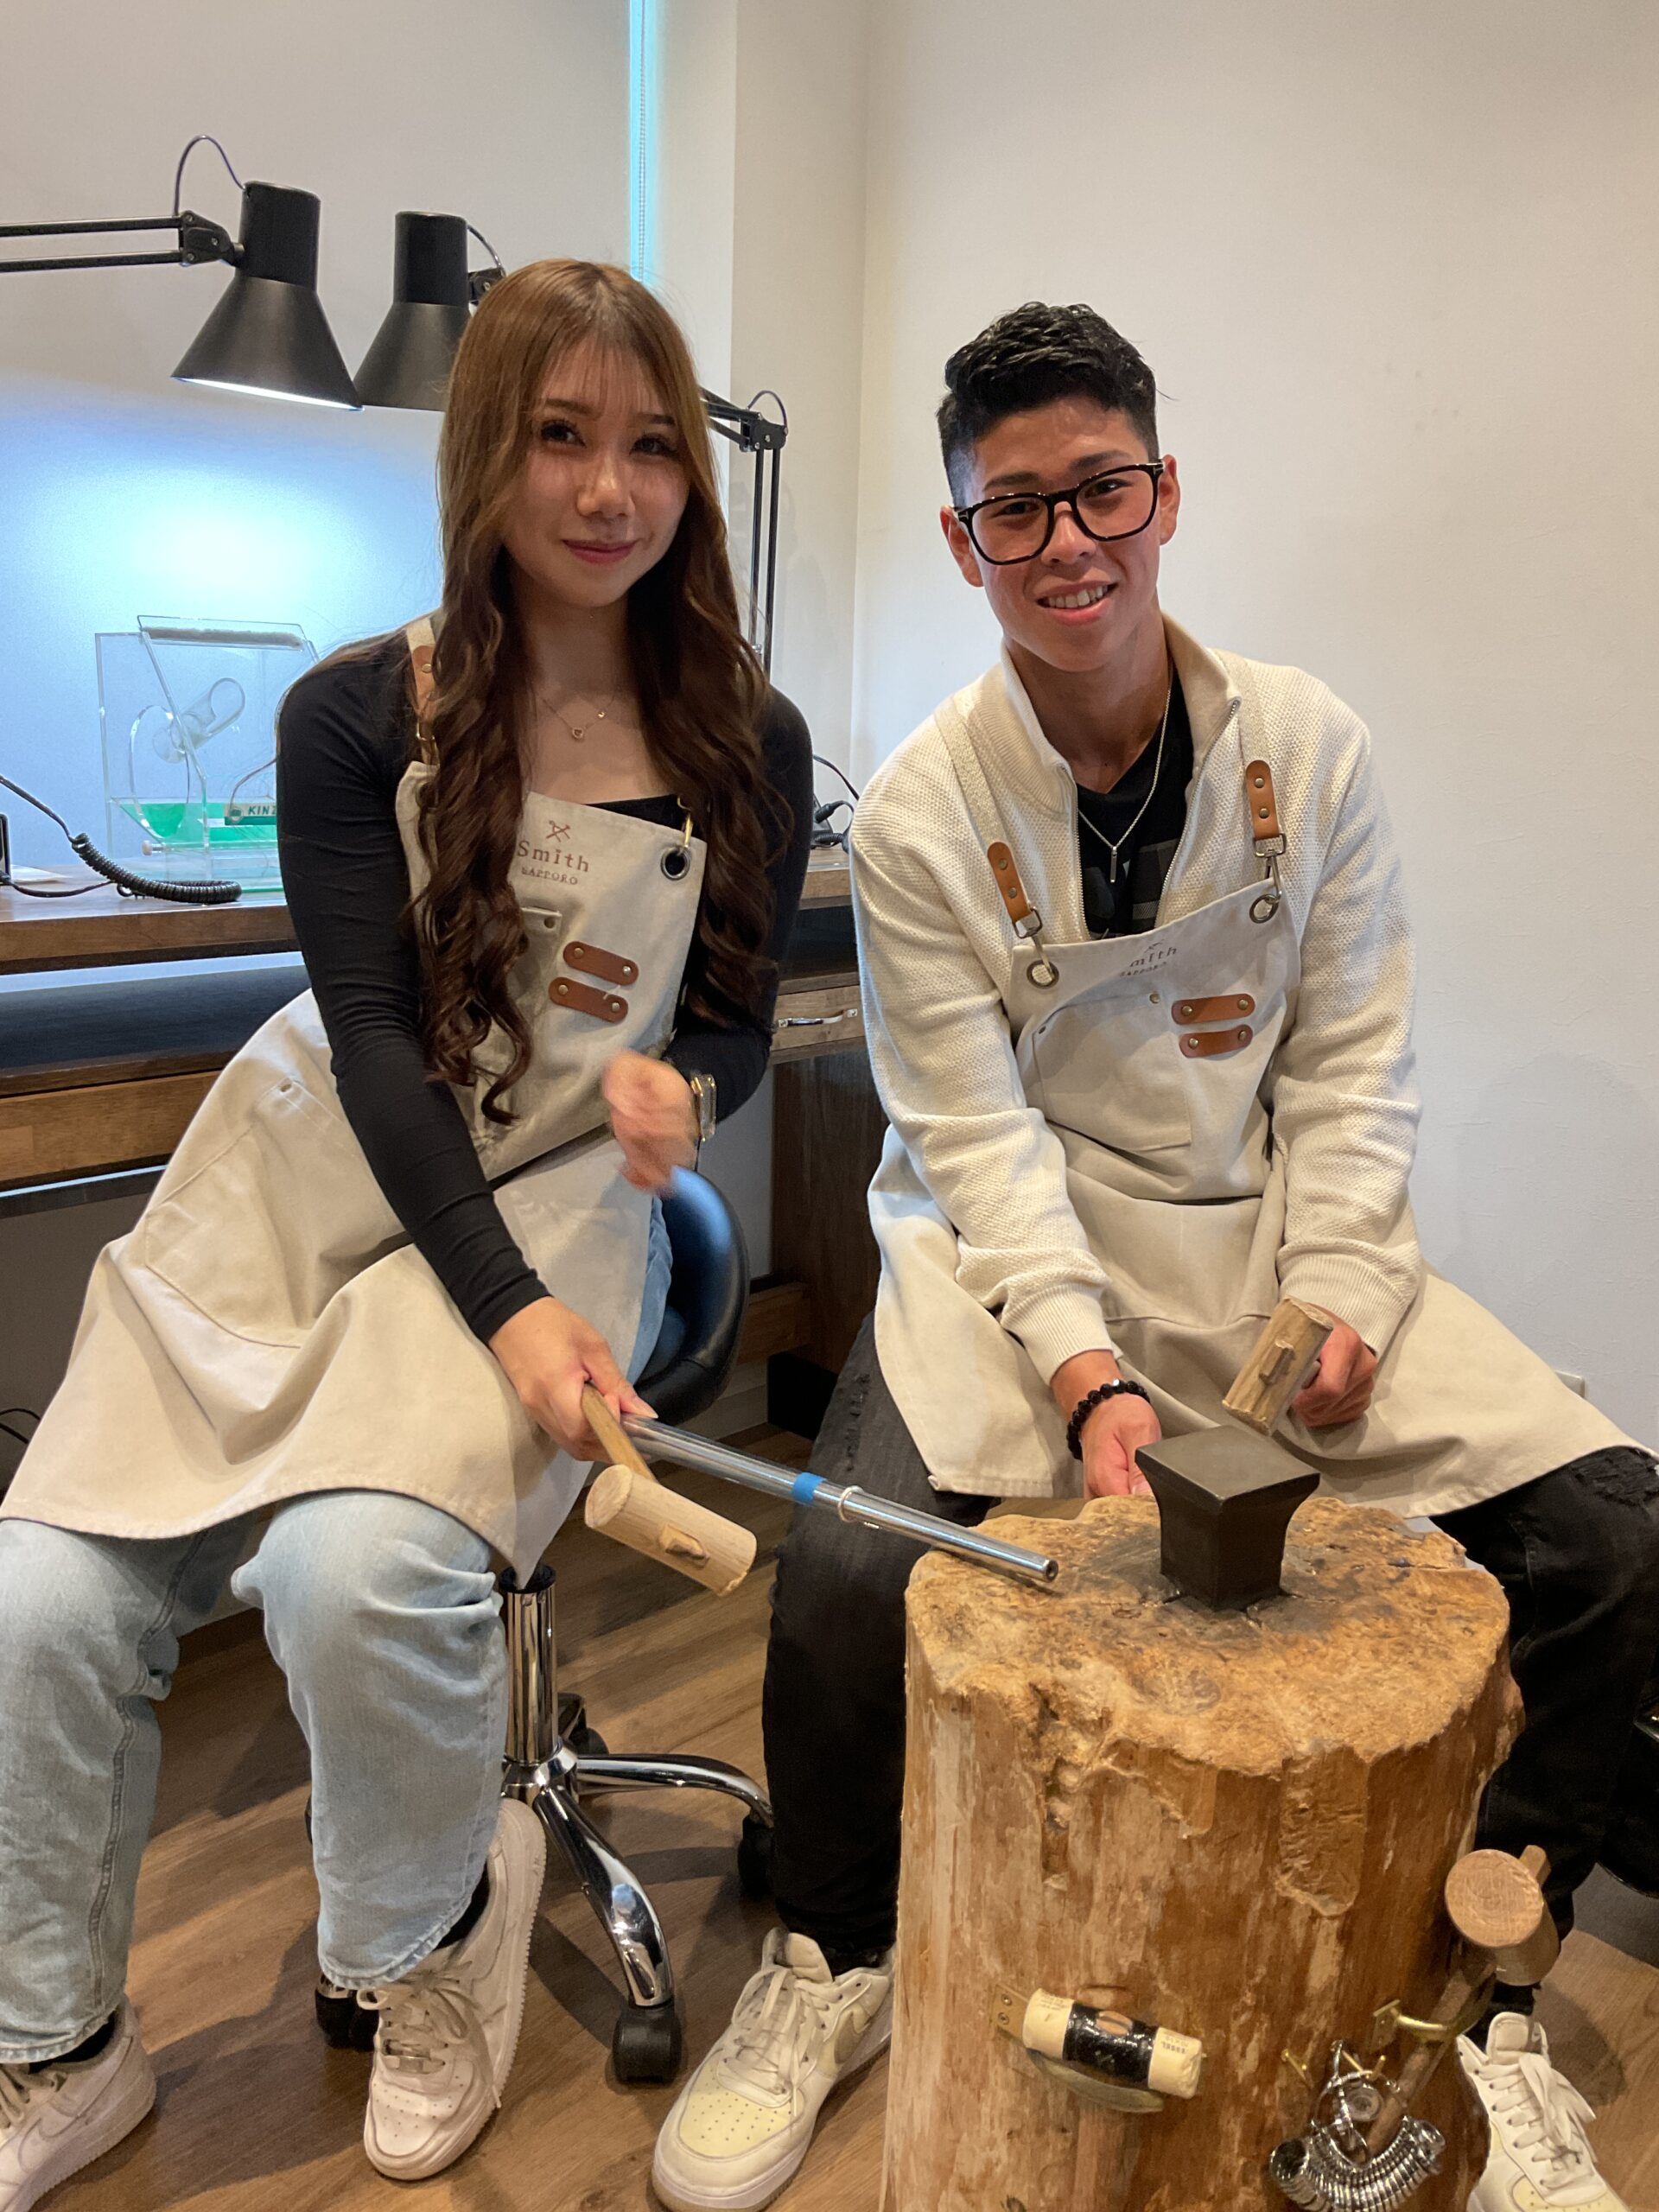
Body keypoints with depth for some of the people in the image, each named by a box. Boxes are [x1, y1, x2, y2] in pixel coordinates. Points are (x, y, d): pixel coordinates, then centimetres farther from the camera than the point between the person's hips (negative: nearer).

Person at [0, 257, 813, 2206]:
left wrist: (678, 1084, -18)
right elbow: (374, 1032, -9)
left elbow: (739, 1020, 8)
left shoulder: (746, 747, 1)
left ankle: (443, 1921, 9)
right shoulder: (354, 718, -2)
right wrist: (504, 1309, -21)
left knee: (355, 1567, -27)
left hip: (550, 1204, -1)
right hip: (307, 1186, 2)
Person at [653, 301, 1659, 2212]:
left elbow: (1353, 1065, 1)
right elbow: (980, 1139, -13)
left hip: (1271, 1232, 3)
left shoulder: (1306, 746, -1)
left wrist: (1332, 1296, -12)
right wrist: (1087, 1372, -26)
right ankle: (832, 1965, 8)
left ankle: (1479, 1995, 14)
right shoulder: (919, 815, -9)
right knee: (847, 1565, -27)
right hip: (1013, 1251, -2)